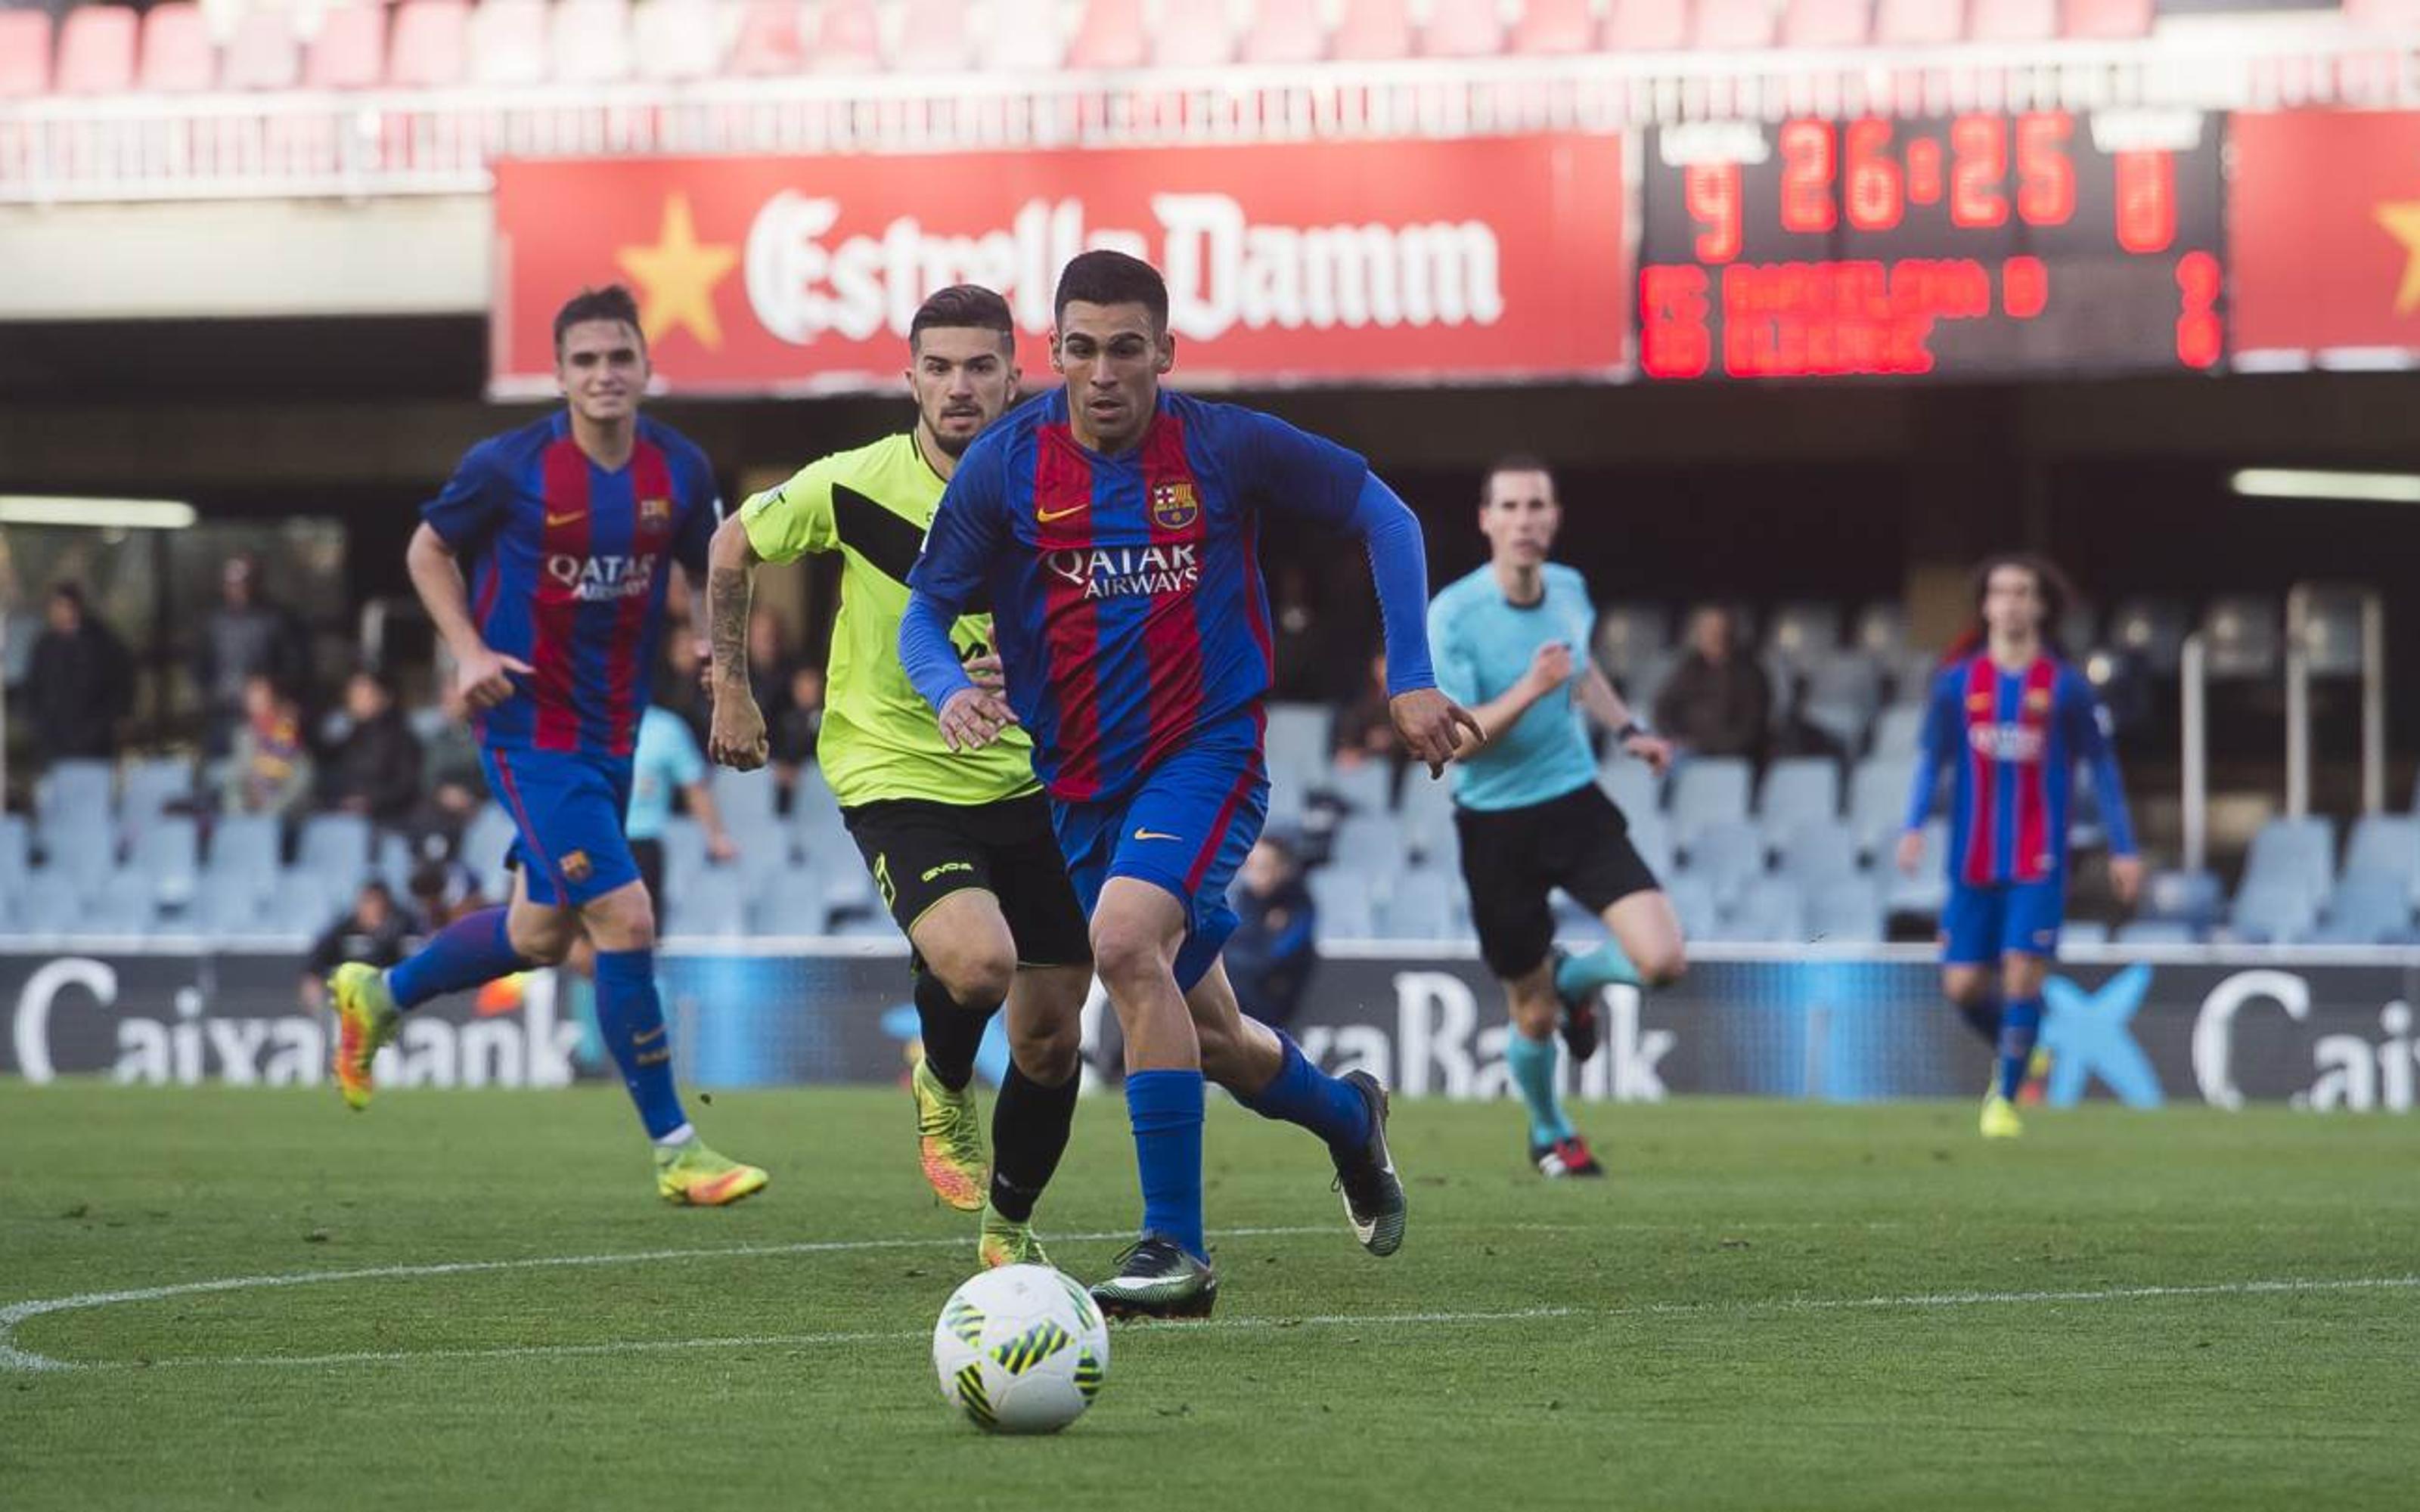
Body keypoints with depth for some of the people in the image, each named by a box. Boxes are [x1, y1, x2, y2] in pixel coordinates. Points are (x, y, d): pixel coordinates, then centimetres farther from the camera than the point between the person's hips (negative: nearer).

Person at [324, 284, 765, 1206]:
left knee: (542, 936, 19)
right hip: (530, 729, -6)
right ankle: (675, 1152, -7)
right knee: (624, 917, -15)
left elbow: (713, 569, 14)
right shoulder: (509, 467, -13)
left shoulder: (679, 470, -2)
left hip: (613, 731, 6)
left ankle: (378, 995, 45)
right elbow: (428, 552, 2)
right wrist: (469, 649, -12)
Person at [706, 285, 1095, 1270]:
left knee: (1050, 1034, 4)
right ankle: (942, 1086, 6)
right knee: (977, 961, -29)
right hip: (897, 778, -3)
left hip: (1029, 784, 3)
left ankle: (1009, 1226, 29)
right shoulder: (852, 487, -11)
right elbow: (732, 549, 7)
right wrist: (731, 688, 8)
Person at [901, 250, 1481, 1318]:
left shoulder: (1225, 447, -10)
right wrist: (949, 690, -22)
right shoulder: (1004, 466, -6)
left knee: (1125, 940, -31)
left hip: (1207, 756, -4)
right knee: (1211, 1040, 14)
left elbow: (1379, 512, 2)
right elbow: (925, 609, 1)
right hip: (1079, 783, 4)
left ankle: (1175, 1247, -26)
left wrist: (1410, 678, -3)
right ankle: (1348, 1118, 49)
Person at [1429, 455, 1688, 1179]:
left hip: (1576, 804, 4)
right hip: (1496, 823, -4)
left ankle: (1574, 980, 20)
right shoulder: (1452, 616, -17)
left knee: (1663, 960, -16)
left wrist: (1626, 729, 13)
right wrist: (1530, 691, -34)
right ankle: (1549, 1132, 38)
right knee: (1534, 1017, 5)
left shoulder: (1570, 589, 0)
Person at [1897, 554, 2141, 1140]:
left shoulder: (2066, 686, 0)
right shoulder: (1957, 682, 5)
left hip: (2038, 862, -2)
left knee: (2023, 974, -13)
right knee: (1962, 984, -1)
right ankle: (2018, 1050, 28)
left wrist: (2124, 849, 1)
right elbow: (1932, 760, 7)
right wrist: (1914, 827, -8)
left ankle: (2006, 1098, 0)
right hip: (1973, 862, 2)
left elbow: (2102, 766, 4)